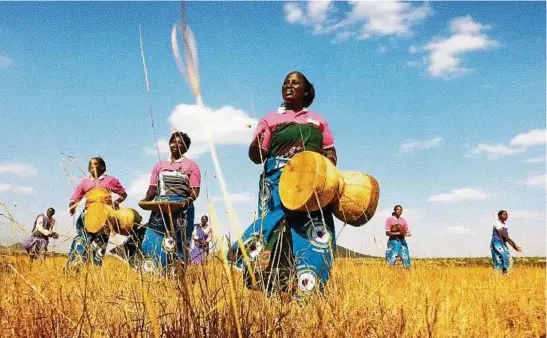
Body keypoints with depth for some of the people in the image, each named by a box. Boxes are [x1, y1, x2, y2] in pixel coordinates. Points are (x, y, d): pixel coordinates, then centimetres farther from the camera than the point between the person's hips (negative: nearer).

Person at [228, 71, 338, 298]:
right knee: (276, 229, -12)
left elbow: (330, 153, 18)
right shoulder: (270, 120, 11)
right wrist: (256, 144, -22)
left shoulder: (318, 121, 19)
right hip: (279, 184, -2)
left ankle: (307, 290, 2)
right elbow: (256, 156, 2)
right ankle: (275, 290, -6)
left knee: (316, 234, -4)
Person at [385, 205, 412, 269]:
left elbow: (406, 232, 12)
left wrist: (407, 234, -13)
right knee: (391, 261, -9)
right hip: (393, 241, -3)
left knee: (406, 258, -5)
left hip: (402, 241, 4)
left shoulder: (403, 220, 11)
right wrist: (398, 233, -20)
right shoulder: (389, 220, -1)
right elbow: (387, 233, -8)